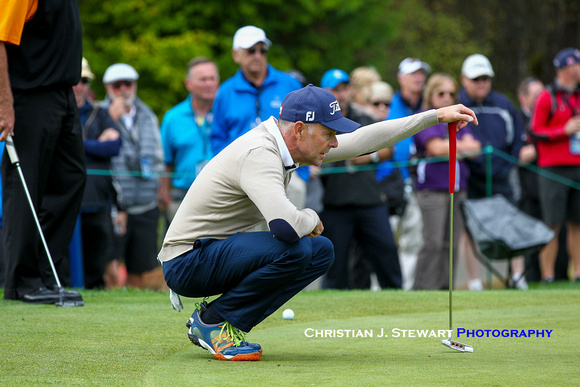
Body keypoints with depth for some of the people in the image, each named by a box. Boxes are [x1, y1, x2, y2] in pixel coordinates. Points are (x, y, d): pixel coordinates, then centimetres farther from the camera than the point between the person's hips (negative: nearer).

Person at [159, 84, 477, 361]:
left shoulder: (285, 144, 4)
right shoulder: (259, 153, -25)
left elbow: (360, 140, 12)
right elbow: (284, 225, -40)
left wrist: (435, 116, 11)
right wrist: (311, 220, -16)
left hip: (222, 251, 10)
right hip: (187, 261, -10)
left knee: (321, 251, 5)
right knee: (294, 250, -28)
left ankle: (223, 321, 3)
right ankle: (212, 320, -10)